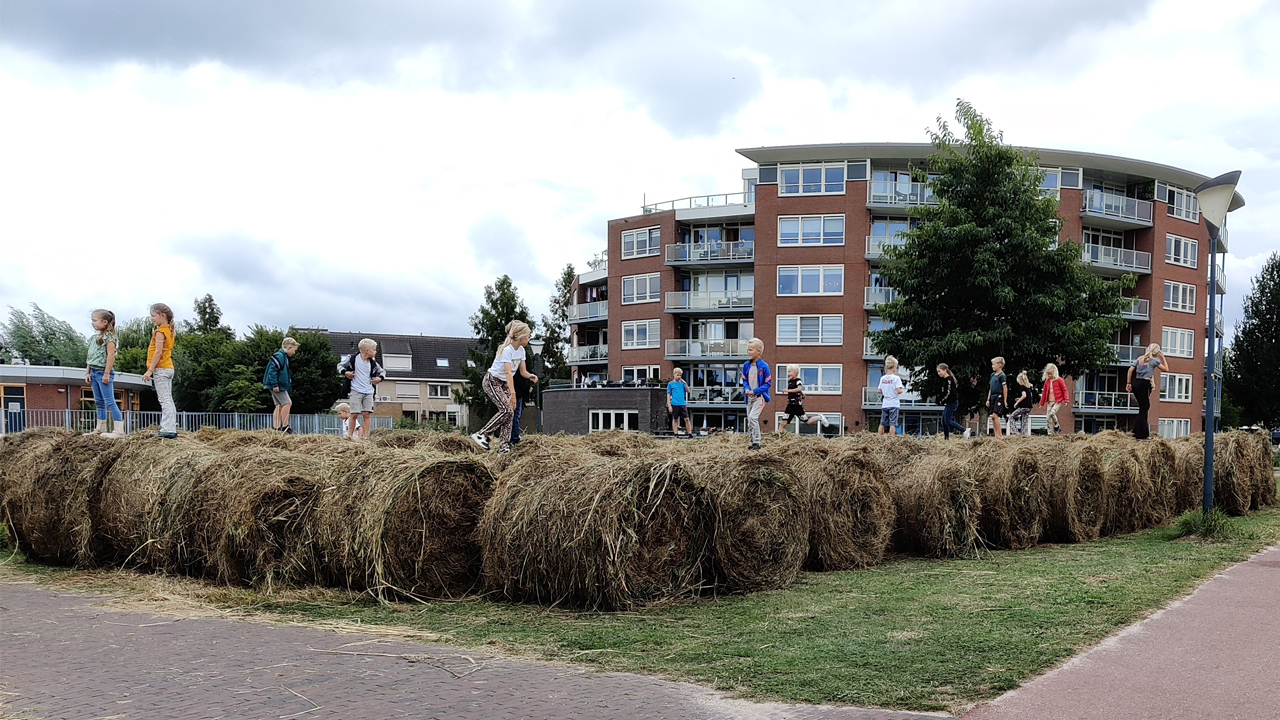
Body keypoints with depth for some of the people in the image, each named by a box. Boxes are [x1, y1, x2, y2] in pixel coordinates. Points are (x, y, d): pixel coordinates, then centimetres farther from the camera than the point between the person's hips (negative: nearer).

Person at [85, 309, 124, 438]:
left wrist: (107, 374, -21)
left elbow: (111, 355, -18)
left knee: (109, 402, -11)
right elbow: (91, 356, 18)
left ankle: (118, 430, -12)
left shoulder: (109, 337, -11)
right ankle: (100, 428, 20)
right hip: (94, 372, 9)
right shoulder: (94, 338, 14)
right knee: (99, 402, 13)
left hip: (103, 372, -9)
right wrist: (88, 372, 12)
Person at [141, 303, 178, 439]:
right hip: (169, 368, 10)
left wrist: (150, 370, -20)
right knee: (168, 400, 10)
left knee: (165, 400, -12)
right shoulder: (169, 331, 16)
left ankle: (168, 430, -15)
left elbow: (158, 352, -19)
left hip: (161, 369, -10)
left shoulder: (160, 332, -12)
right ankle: (171, 429, 12)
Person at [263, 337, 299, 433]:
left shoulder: (284, 356, 18)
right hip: (278, 386, -11)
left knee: (279, 405, 10)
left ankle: (277, 428, 11)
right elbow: (272, 370, -22)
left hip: (279, 385, 11)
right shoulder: (280, 356, -14)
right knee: (287, 403, -11)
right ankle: (285, 426, -9)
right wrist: (275, 385, -23)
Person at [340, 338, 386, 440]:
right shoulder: (352, 359, -5)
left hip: (368, 392, 4)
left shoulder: (372, 363, 7)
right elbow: (341, 365, 8)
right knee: (354, 414, -7)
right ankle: (352, 436, 6)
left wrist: (380, 378, 2)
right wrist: (345, 372, -12)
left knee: (367, 414, -2)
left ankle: (365, 437, 0)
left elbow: (382, 371, 22)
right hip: (355, 391, -4)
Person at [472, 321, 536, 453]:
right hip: (492, 381, -8)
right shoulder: (507, 350, -26)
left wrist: (530, 376, -19)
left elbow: (522, 371, 4)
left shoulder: (521, 350, 0)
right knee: (506, 409, -21)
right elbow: (508, 373, -34)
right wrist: (513, 393, -42)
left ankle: (504, 446, -5)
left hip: (504, 383, 8)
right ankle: (482, 435, -14)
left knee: (510, 412, -5)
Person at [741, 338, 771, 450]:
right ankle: (753, 442, 20)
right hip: (750, 397, 7)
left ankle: (756, 443, -14)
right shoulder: (746, 365, 3)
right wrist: (747, 389, -5)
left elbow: (768, 384, -9)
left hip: (760, 396, -7)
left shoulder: (764, 366, -13)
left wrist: (755, 391, -15)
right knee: (749, 420, 9)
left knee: (752, 417, -21)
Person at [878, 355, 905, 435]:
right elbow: (898, 391, -18)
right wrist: (902, 390, 3)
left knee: (883, 423, 10)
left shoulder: (882, 378, 3)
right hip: (893, 404, -4)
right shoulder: (896, 378, -11)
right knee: (892, 423, -3)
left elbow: (880, 391, 7)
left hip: (885, 404, 4)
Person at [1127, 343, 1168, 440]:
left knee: (1145, 406, 18)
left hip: (1136, 383, 6)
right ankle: (1141, 435, 2)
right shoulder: (1155, 360, -2)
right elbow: (1166, 369, 5)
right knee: (1143, 409, 0)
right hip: (1144, 385, -6)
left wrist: (1129, 383, 8)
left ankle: (1137, 431, 18)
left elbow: (1130, 370, 6)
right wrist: (1163, 358, 13)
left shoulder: (1140, 358, 13)